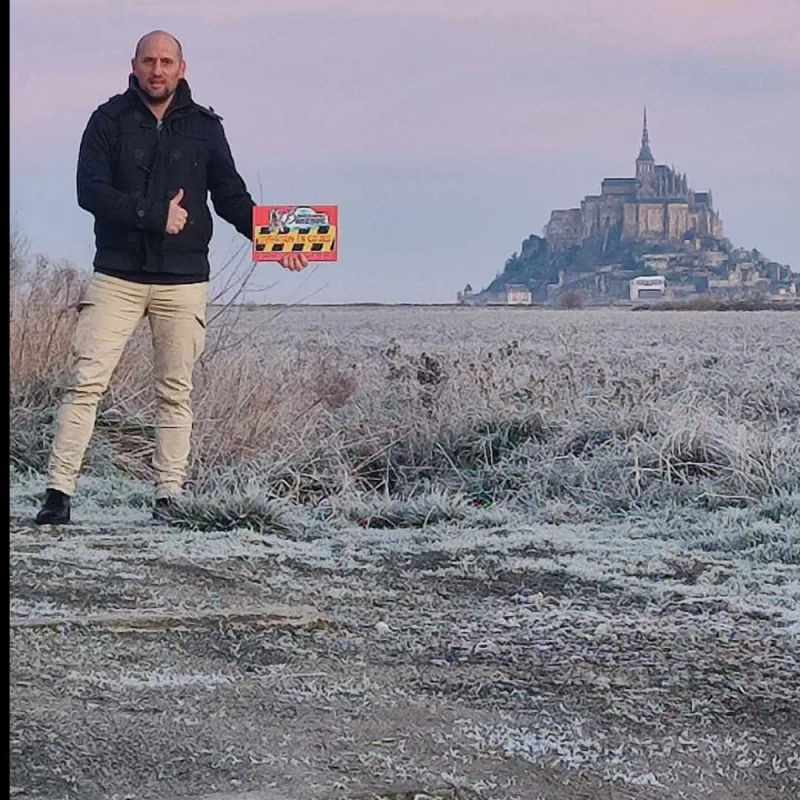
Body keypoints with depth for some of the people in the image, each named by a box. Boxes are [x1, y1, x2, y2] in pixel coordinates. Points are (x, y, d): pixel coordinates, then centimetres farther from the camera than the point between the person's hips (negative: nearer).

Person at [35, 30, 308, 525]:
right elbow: (90, 191, -9)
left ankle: (170, 497, 7)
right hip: (117, 276, -2)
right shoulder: (110, 121, 3)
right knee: (87, 381, -8)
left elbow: (232, 197, 10)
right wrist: (154, 215, -18)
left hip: (184, 282, 2)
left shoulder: (204, 127, 9)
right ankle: (59, 491, -8)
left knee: (176, 392, 3)